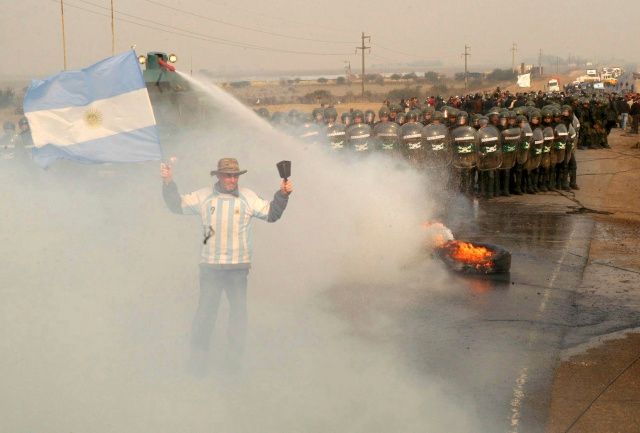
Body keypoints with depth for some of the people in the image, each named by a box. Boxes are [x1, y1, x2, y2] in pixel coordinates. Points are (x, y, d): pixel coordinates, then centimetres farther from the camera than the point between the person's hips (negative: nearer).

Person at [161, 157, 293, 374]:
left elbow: (271, 213, 3)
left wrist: (282, 195, -11)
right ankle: (198, 355, 10)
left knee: (239, 311, 9)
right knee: (206, 311, 0)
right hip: (210, 266, -1)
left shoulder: (248, 197, 4)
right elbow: (177, 204, 9)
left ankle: (235, 355, 22)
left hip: (239, 266, 1)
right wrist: (168, 184, -5)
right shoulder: (204, 197, 5)